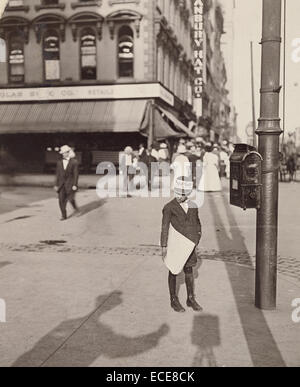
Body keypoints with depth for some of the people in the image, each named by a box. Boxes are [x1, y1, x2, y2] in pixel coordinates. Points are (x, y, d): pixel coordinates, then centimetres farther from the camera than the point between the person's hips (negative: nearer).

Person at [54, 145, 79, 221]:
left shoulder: (74, 162, -4)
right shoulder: (59, 163, 9)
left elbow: (76, 174, -6)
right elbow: (58, 174, 11)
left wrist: (75, 185, -12)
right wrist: (56, 185, 8)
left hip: (70, 183, -4)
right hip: (61, 184, 4)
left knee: (70, 198, -8)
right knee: (61, 200, -2)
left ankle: (75, 207, 25)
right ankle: (64, 216, 5)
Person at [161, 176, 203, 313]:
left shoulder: (193, 207, 3)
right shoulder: (169, 208, -10)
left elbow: (197, 223, 15)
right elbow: (165, 227, -11)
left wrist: (196, 240, 7)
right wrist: (164, 247, -13)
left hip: (188, 245, 4)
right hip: (174, 245, -4)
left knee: (189, 271, 12)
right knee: (173, 272, 8)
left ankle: (191, 299, 25)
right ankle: (174, 300, 21)